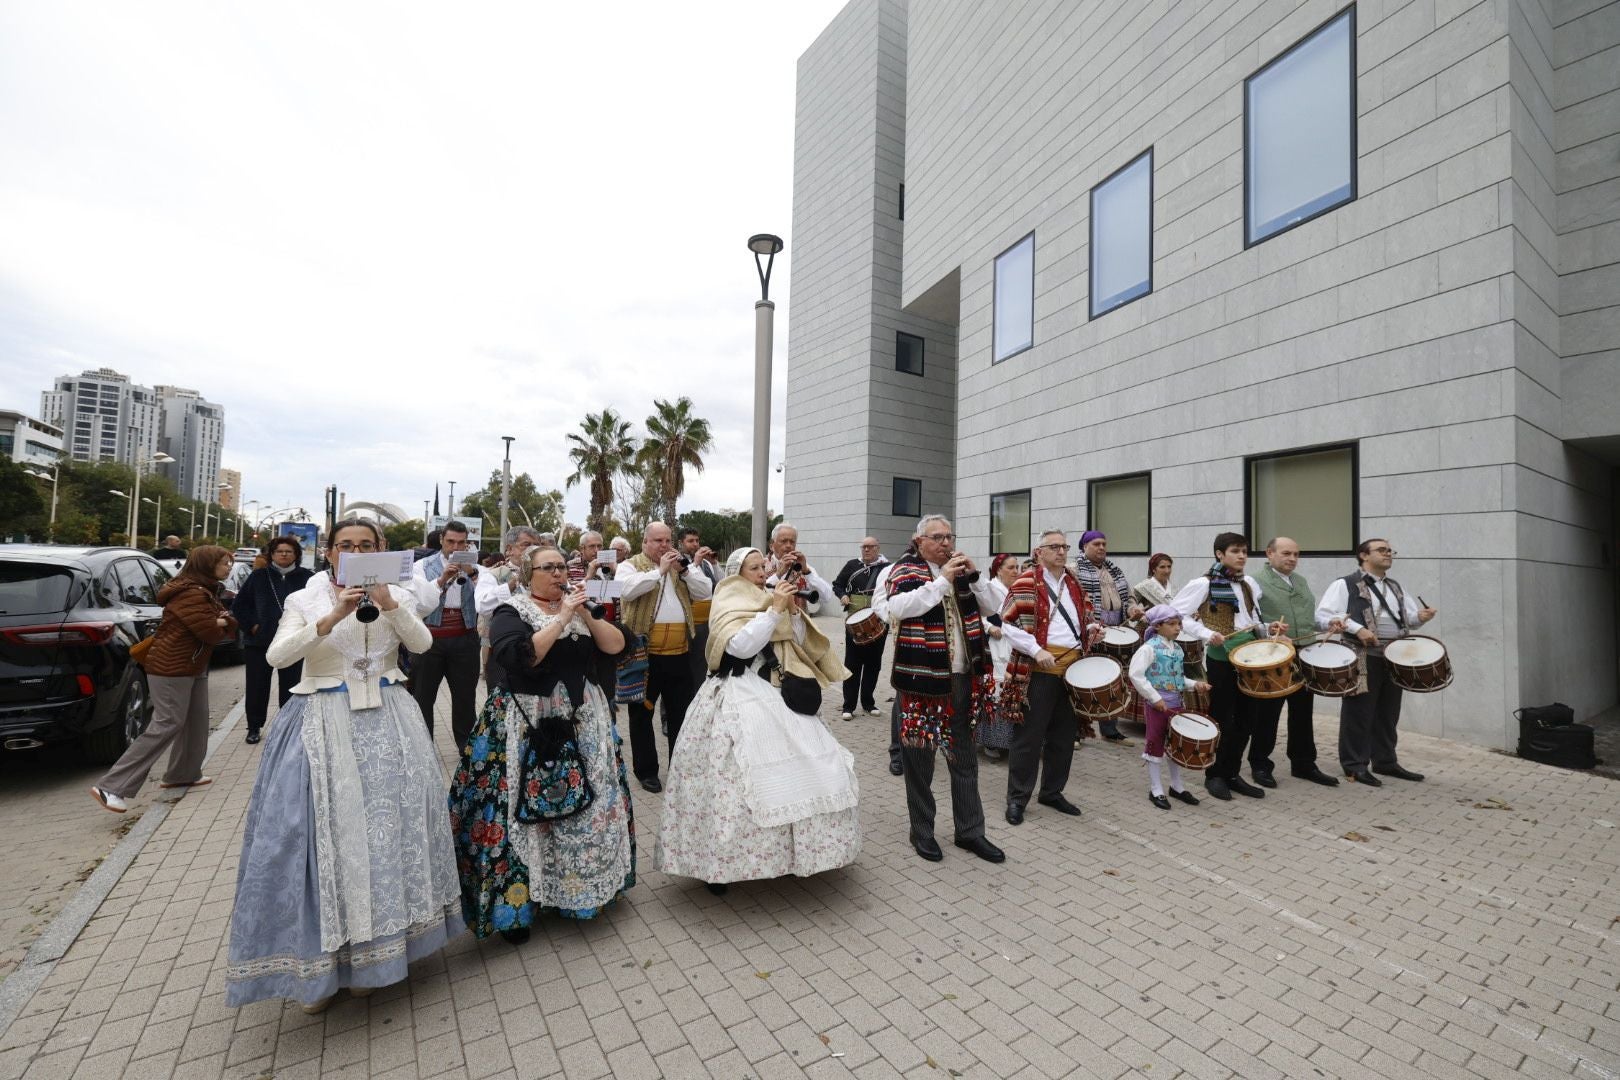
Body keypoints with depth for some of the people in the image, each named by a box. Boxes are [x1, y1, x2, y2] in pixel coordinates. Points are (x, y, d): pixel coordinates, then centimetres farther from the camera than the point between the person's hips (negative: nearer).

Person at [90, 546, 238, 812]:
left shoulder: (205, 592, 13)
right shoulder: (192, 594, -21)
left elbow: (230, 625, 9)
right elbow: (211, 633, -25)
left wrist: (219, 622, -12)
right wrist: (219, 625, -3)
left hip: (192, 666, 11)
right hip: (171, 669, -11)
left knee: (196, 721, 16)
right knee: (167, 726, -11)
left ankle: (184, 774, 28)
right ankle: (112, 787, -6)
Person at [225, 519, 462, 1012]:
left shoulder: (397, 595, 6)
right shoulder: (305, 599, 4)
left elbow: (422, 643, -8)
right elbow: (277, 655, -10)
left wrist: (388, 604, -22)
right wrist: (333, 616, -21)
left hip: (385, 718, 1)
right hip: (323, 722, -1)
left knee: (386, 821, 0)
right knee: (322, 827, -2)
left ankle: (369, 948, 17)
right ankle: (317, 958, 14)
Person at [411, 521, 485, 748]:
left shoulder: (475, 569, 2)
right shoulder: (422, 566, 1)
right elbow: (423, 603, -11)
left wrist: (473, 574, -24)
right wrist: (441, 580, -22)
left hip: (464, 640, 1)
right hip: (430, 638, 0)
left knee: (466, 696, 12)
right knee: (422, 696, 10)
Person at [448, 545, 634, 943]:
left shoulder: (578, 604, 10)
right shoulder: (509, 611, -5)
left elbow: (616, 645, 1)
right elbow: (520, 657, -23)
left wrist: (585, 615, -11)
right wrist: (562, 618, -20)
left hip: (582, 721, 5)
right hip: (527, 726, -5)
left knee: (587, 801, 9)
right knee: (524, 810, -1)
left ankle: (582, 884, 29)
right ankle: (515, 899, 18)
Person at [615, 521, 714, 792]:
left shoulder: (682, 566, 14)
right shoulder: (629, 566, 1)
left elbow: (706, 592, 4)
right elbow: (627, 589, -20)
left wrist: (684, 570, -7)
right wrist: (660, 570, -16)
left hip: (679, 653, 4)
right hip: (644, 652, -4)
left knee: (681, 712, 13)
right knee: (642, 713, 9)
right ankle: (646, 770, 24)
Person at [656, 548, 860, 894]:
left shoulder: (769, 599, 14)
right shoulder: (727, 606, -4)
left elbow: (798, 642, 12)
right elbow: (741, 646, -20)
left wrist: (792, 610, -3)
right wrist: (775, 609, -18)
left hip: (774, 693, 6)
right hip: (738, 698, -6)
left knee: (796, 766, 3)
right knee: (738, 776, -11)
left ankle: (791, 847, 21)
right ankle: (718, 862, 5)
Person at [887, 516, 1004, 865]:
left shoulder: (959, 568, 12)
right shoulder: (905, 569, -6)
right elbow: (899, 607, -24)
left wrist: (973, 575, -5)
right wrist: (943, 579, -23)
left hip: (962, 676, 6)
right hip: (921, 677, -6)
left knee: (964, 756, 15)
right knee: (920, 755, 7)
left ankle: (969, 830, 30)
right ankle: (922, 831, 24)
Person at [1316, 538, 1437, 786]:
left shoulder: (1395, 587, 17)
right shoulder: (1345, 585, -7)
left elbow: (1410, 617, 20)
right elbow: (1323, 617, -16)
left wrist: (1422, 616, -2)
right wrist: (1357, 628, -24)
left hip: (1395, 658, 7)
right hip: (1363, 659, -7)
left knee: (1388, 714, 16)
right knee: (1359, 713, 0)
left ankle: (1386, 761, 28)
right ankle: (1355, 765, 9)